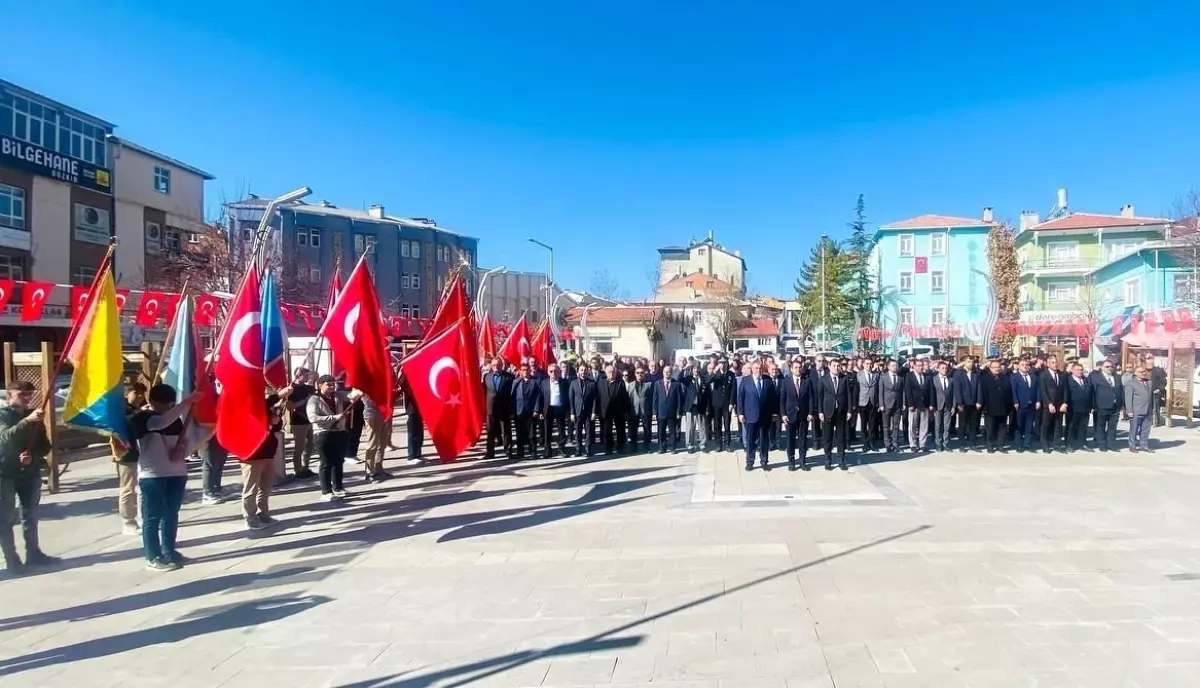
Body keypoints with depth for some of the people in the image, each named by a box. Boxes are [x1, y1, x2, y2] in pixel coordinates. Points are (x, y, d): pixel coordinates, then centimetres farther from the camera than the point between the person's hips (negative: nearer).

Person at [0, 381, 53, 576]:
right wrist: (28, 421, -41)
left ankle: (33, 553, 18)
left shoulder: (34, 416, 9)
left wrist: (33, 456, -14)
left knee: (30, 516, 11)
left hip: (31, 472, 5)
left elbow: (45, 445, 7)